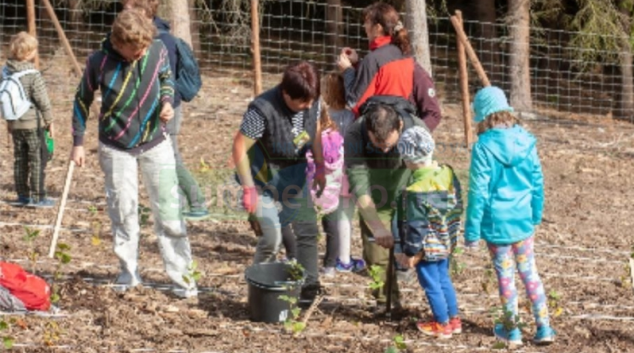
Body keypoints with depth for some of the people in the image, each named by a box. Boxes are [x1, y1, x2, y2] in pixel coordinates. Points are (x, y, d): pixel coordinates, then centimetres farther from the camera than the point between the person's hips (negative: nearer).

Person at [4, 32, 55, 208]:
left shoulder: (5, 72, 2)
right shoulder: (32, 74, -18)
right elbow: (42, 100, -15)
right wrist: (49, 121, -4)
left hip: (15, 124, 7)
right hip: (33, 123, -7)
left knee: (20, 160, 14)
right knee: (38, 159, 2)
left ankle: (22, 195, 19)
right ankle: (37, 197, 3)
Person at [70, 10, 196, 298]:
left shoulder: (158, 51, -15)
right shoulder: (99, 62, -18)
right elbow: (82, 100, -1)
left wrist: (167, 101, -13)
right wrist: (78, 142, 1)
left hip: (155, 143, 1)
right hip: (116, 148, -1)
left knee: (169, 211, 2)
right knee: (123, 211, 8)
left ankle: (181, 275, 9)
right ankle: (129, 272, 23)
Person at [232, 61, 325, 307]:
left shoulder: (312, 102, -14)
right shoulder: (263, 110, -31)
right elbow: (240, 147, -25)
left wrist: (320, 167, 8)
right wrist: (249, 189, -23)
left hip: (294, 171, 6)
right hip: (264, 175, -6)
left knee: (307, 229, 6)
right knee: (271, 236, -11)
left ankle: (310, 287, 18)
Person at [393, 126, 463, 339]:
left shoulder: (415, 192, -29)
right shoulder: (448, 174, -7)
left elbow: (416, 227, -23)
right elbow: (458, 207, 5)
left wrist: (411, 253, -11)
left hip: (427, 249, -7)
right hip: (447, 243, 8)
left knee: (431, 285, 10)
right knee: (443, 279, 24)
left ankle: (442, 325, 22)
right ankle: (454, 319, 35)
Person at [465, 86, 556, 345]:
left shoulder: (484, 147, -16)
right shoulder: (526, 141, -2)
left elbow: (479, 193, -14)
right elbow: (537, 182, 6)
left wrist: (472, 231, -7)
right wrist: (536, 214, 19)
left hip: (496, 223, -4)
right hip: (523, 220, 4)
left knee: (505, 276, 7)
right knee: (529, 272, 15)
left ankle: (512, 331, 18)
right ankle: (544, 327, 15)